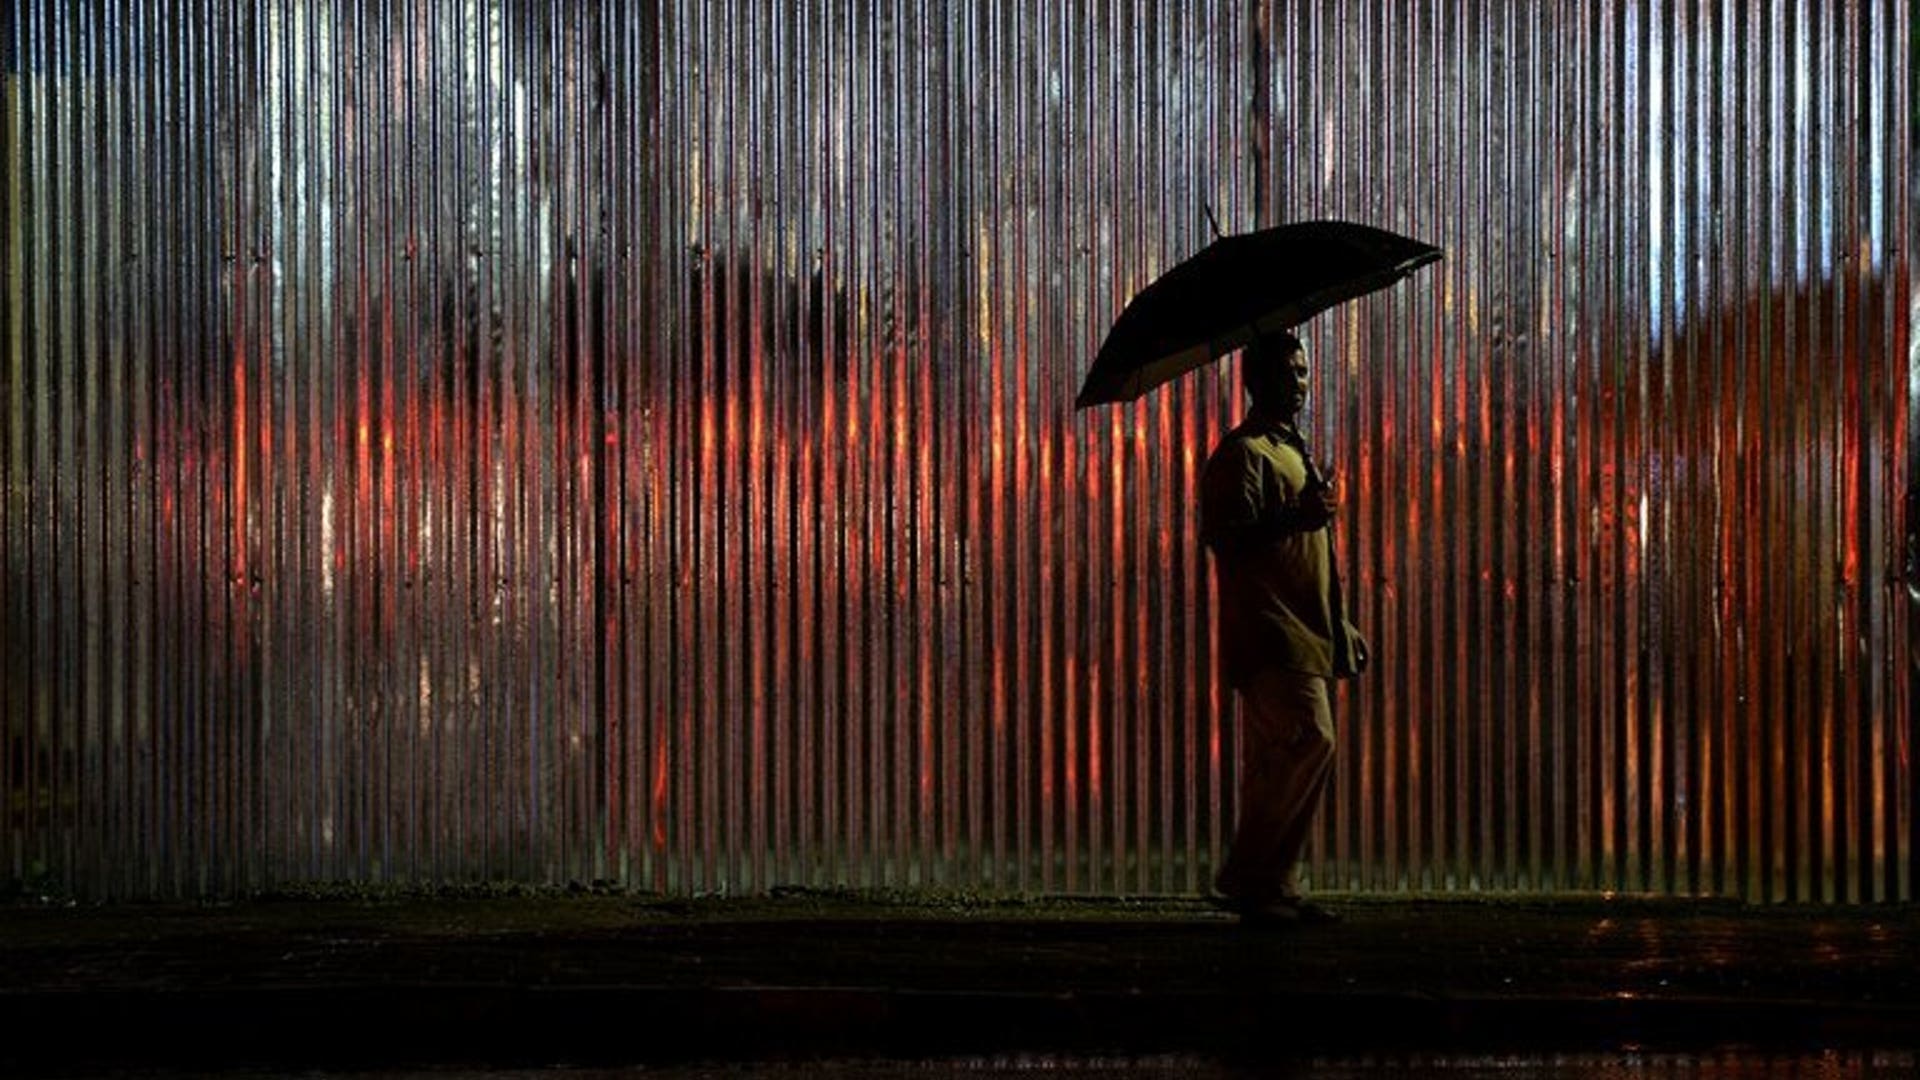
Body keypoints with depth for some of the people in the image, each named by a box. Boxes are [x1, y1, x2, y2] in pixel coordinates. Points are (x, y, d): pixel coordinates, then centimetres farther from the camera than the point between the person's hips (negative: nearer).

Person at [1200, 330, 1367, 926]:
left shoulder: (1294, 452, 24)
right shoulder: (1242, 453, -6)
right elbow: (1224, 535, -19)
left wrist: (1341, 627, 26)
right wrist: (1295, 518, -28)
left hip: (1304, 634, 9)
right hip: (1269, 632, -9)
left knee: (1278, 759, 8)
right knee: (1308, 741, -17)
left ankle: (1273, 887, 10)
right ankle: (1246, 877, -10)